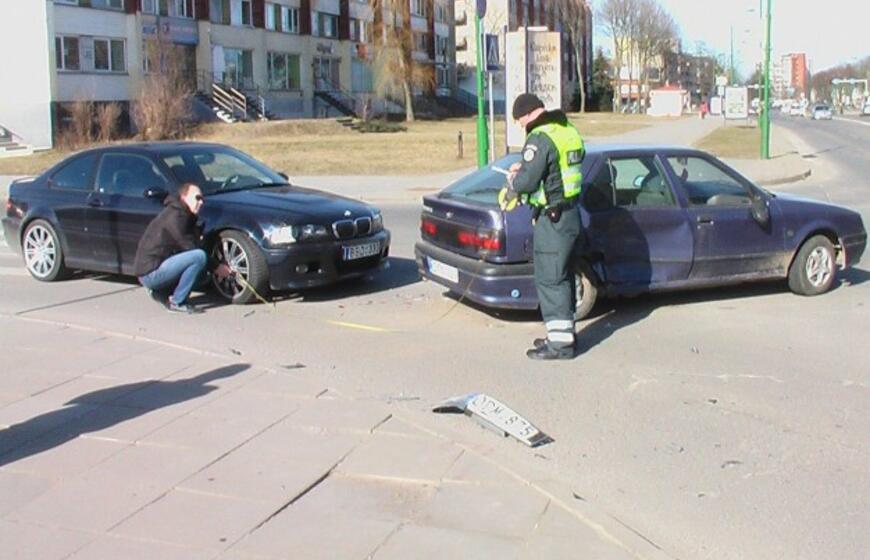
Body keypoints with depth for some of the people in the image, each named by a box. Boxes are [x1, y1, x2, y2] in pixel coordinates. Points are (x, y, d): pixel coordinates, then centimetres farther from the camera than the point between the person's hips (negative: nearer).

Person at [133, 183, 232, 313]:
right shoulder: (175, 216, -14)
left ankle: (160, 292, 12)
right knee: (199, 256, -22)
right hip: (151, 272, -10)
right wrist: (216, 267, -9)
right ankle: (176, 302, -14)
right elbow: (189, 247, -15)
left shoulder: (180, 213, 16)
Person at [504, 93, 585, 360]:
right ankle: (563, 333, 28)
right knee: (563, 278, 18)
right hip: (571, 214, 9)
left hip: (552, 220, -9)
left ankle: (560, 343, 1)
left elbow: (527, 181, -21)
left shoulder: (540, 138, -18)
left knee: (550, 281, -2)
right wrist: (525, 167, 17)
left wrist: (513, 181, 0)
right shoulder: (568, 130, 10)